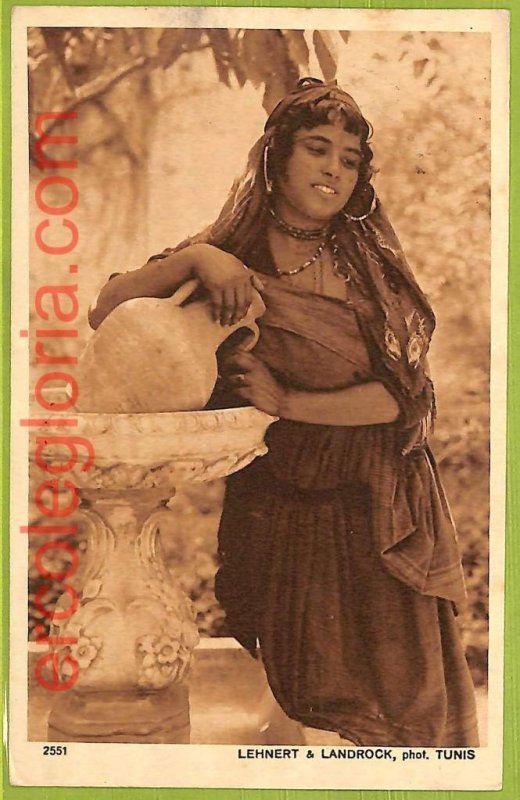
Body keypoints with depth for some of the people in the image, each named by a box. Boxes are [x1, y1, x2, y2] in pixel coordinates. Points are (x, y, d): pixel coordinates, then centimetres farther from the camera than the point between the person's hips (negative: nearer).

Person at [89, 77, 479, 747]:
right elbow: (105, 314, -8)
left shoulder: (368, 259, 0)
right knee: (305, 694, 10)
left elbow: (399, 392, -8)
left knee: (400, 689, 9)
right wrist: (193, 258, -20)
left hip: (375, 514, 1)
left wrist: (287, 402, -18)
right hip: (273, 510, -1)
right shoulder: (230, 255, -1)